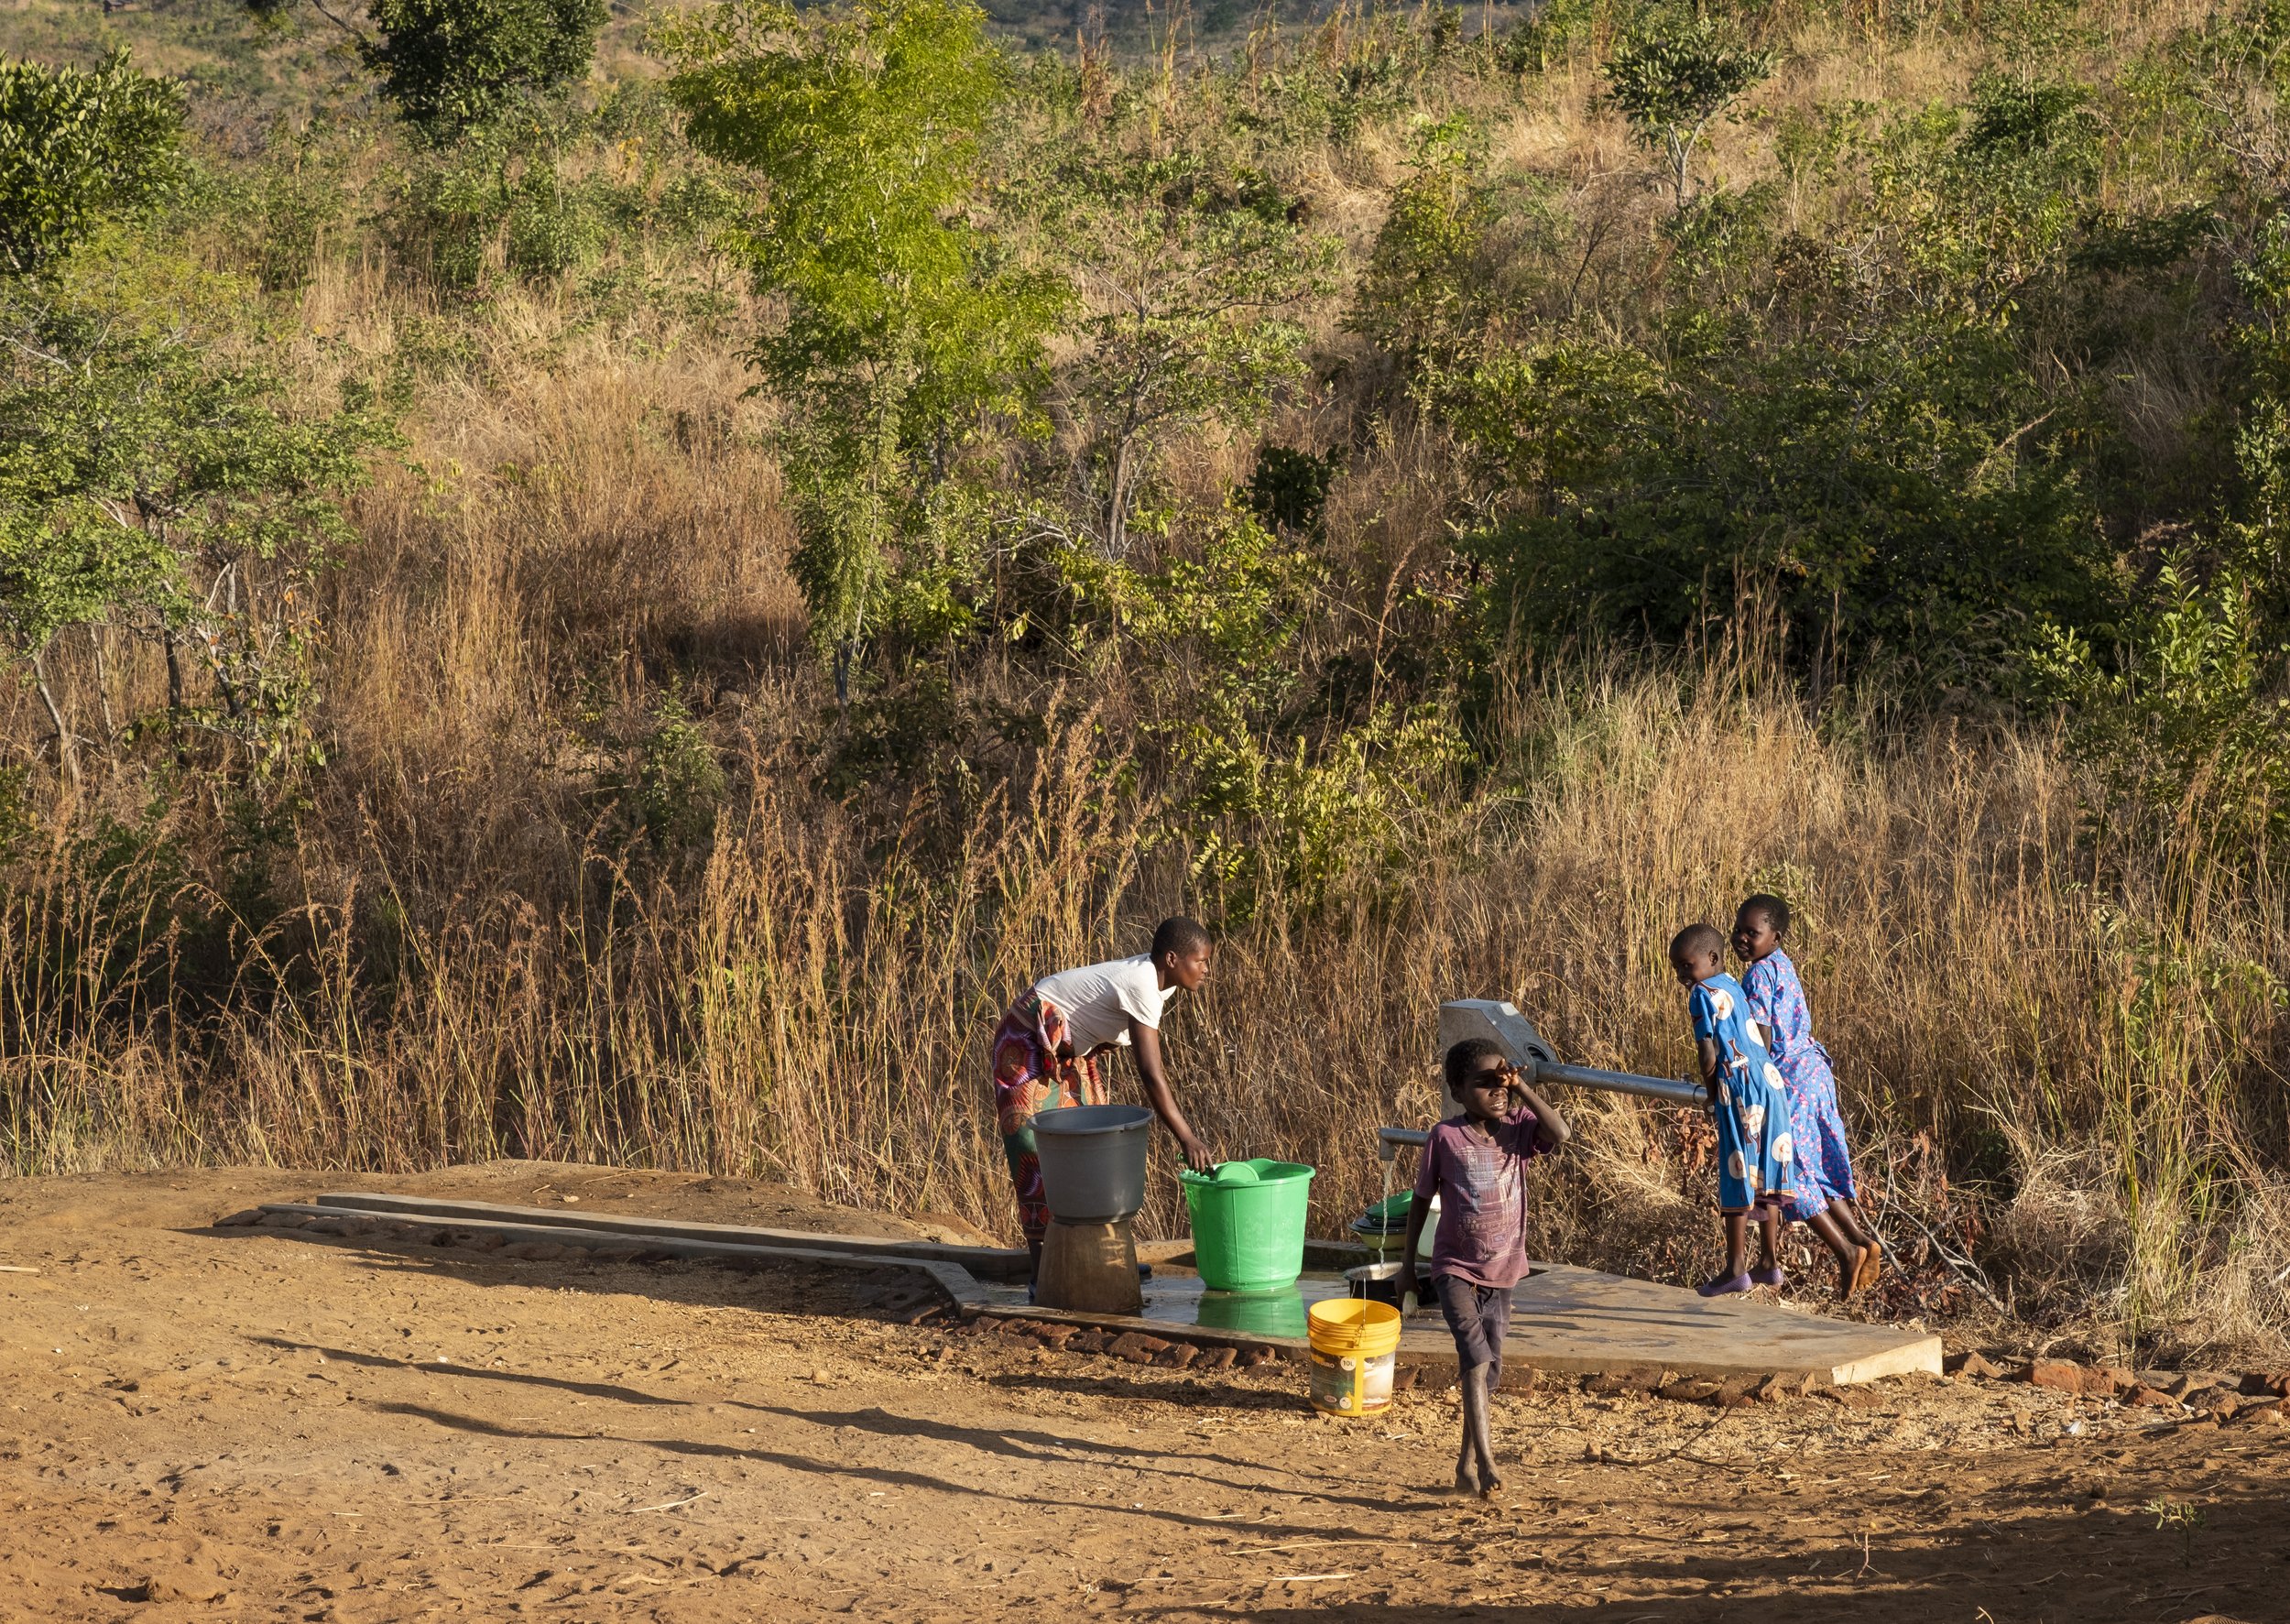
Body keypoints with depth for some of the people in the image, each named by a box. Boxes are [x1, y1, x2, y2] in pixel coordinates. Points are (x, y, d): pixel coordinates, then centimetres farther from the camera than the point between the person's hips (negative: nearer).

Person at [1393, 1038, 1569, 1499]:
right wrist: (1408, 1264, 2)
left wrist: (1520, 1086, -22)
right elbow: (1421, 1199, 0)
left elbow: (1560, 1133, -24)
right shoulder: (1445, 1137, -9)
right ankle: (1485, 1461, -23)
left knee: (1488, 1369, 11)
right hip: (1454, 1267, -4)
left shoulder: (1518, 1128, -3)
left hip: (1501, 1270, 4)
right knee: (1476, 1357, -20)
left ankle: (1466, 1465, 25)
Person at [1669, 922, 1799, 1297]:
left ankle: (1736, 1268, 1)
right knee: (1765, 1178, 12)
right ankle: (1770, 1262, 16)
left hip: (1739, 1090, -8)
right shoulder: (1734, 986, 17)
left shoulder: (1703, 994, -7)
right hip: (1770, 1080, 8)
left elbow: (1710, 1058, -13)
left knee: (1737, 1177, -2)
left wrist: (1711, 1093, 4)